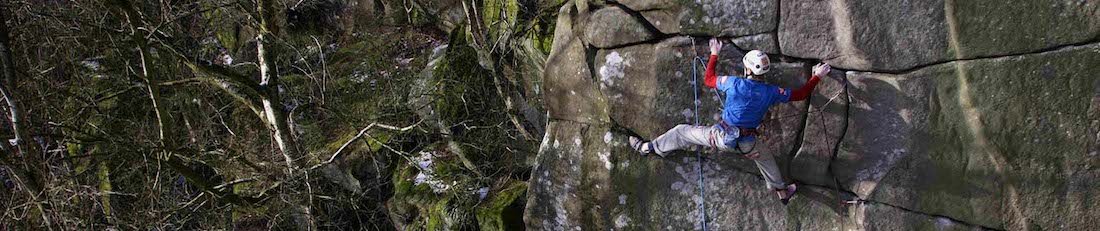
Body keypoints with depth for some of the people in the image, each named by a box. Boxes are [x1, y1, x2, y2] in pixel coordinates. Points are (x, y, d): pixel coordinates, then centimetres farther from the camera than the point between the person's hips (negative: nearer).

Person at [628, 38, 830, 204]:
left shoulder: (734, 83, -11)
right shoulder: (771, 92, -8)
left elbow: (708, 79, 6)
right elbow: (800, 94, 3)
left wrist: (714, 55, 17)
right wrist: (817, 77, 15)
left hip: (721, 137, -2)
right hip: (746, 144, 2)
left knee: (682, 131, 16)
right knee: (764, 156, 35)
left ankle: (648, 148, 27)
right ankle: (781, 190, 45)